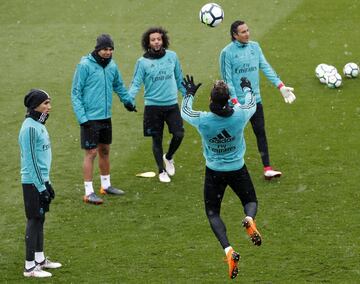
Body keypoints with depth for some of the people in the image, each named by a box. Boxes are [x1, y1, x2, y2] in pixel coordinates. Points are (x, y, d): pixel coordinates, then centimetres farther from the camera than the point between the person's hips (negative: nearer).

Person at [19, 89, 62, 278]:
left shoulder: (39, 125, 11)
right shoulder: (30, 128, -18)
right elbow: (31, 161, -20)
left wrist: (47, 183, 21)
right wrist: (41, 187, -18)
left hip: (40, 181, 9)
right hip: (32, 183, -9)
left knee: (40, 219, 16)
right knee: (34, 220, -4)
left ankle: (40, 259, 27)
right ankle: (30, 267, 1)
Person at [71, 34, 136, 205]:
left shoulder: (112, 65, 5)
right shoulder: (85, 65, -14)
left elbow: (118, 85, 23)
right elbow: (75, 93, -13)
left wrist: (127, 100, 10)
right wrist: (82, 117, -18)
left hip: (106, 117, 7)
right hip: (90, 118, -7)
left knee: (105, 150, 17)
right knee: (91, 153, -5)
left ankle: (106, 185, 31)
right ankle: (89, 192, -1)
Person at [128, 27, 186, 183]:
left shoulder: (172, 56, 4)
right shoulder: (142, 62, -5)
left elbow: (179, 79, 14)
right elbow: (136, 83, -7)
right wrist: (129, 97, -25)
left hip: (172, 104, 2)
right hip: (153, 105, -2)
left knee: (179, 134, -9)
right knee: (157, 139, 6)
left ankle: (169, 157, 21)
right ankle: (161, 171, 22)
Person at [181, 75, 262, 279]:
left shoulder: (202, 120, -23)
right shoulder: (240, 115, -20)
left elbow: (185, 111, 0)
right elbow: (252, 104, 6)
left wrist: (190, 93, 19)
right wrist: (247, 88, 26)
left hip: (214, 171, -1)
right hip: (237, 169, 1)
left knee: (213, 213, 12)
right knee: (251, 201, 23)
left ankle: (228, 250, -14)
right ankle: (250, 219, -17)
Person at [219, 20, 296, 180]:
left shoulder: (254, 47, 4)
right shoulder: (227, 52, -10)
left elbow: (266, 68, 3)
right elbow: (227, 78, -11)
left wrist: (281, 86, -6)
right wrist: (235, 101, -18)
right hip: (237, 101, -4)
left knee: (260, 132, 2)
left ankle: (267, 168, 2)